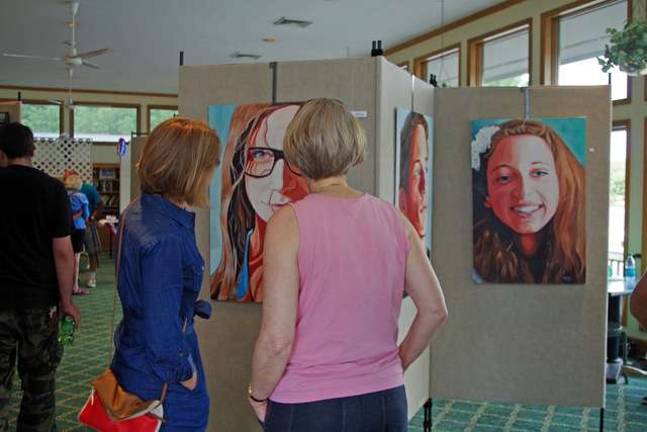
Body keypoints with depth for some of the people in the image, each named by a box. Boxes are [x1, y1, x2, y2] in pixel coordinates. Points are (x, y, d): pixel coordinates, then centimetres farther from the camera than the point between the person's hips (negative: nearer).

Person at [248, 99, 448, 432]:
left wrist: (258, 395, -1)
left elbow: (277, 338, -18)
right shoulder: (393, 218, -1)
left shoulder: (288, 223, -15)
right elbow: (434, 310, 4)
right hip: (387, 402, 4)